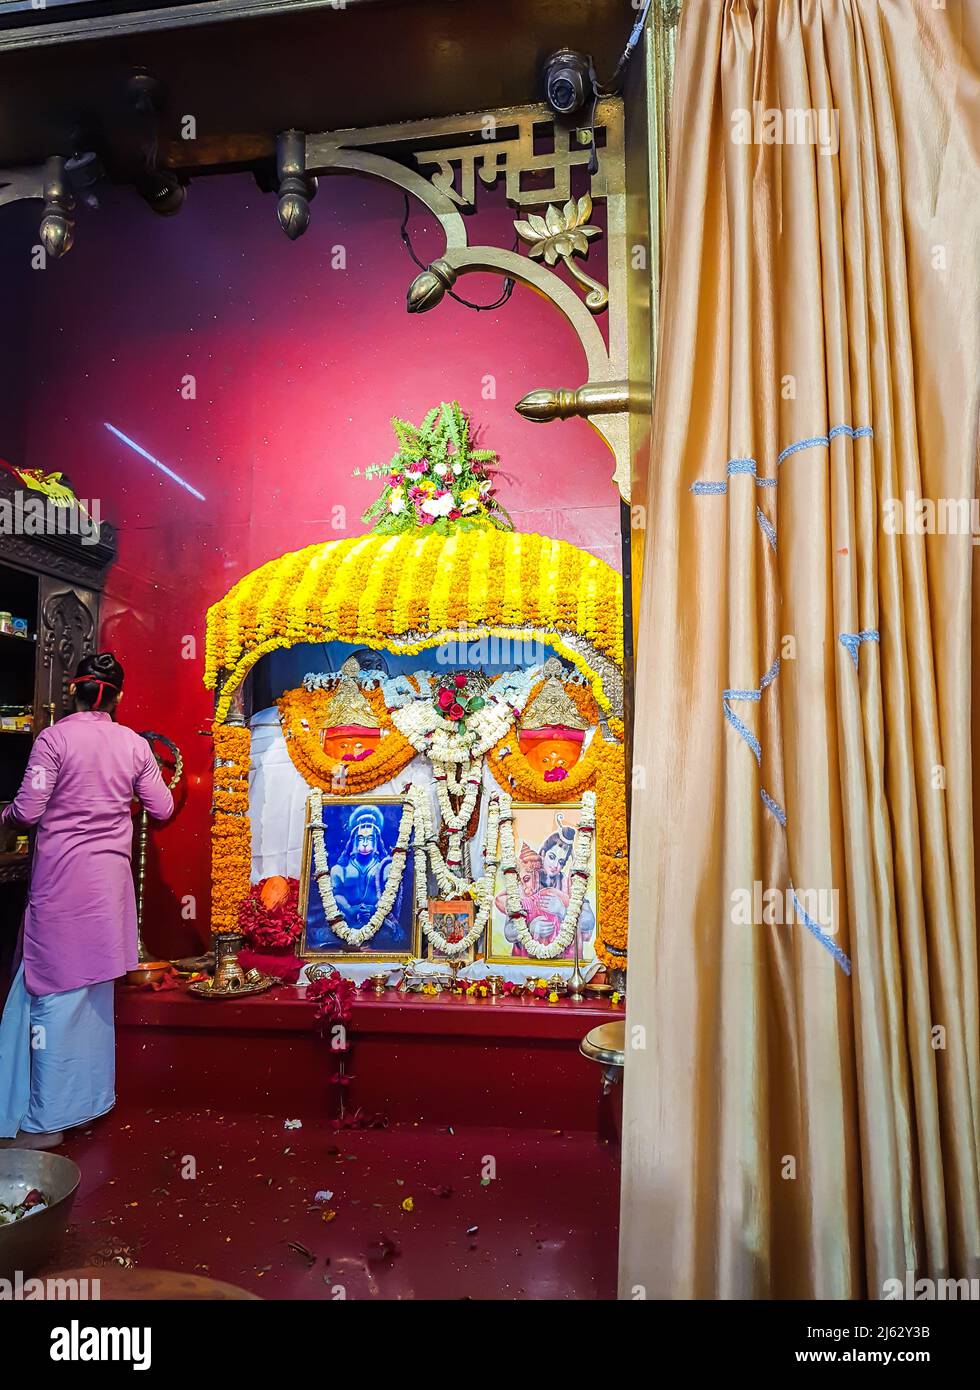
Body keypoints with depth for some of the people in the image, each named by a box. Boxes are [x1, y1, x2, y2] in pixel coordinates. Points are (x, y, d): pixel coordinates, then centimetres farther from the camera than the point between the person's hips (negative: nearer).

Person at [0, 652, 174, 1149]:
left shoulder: (53, 738, -10)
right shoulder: (134, 745, 1)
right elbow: (162, 810, 7)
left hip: (60, 877, -4)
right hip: (108, 879, 4)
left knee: (55, 987, 2)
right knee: (94, 986, 16)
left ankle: (45, 1121, 8)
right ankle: (88, 1098, 28)